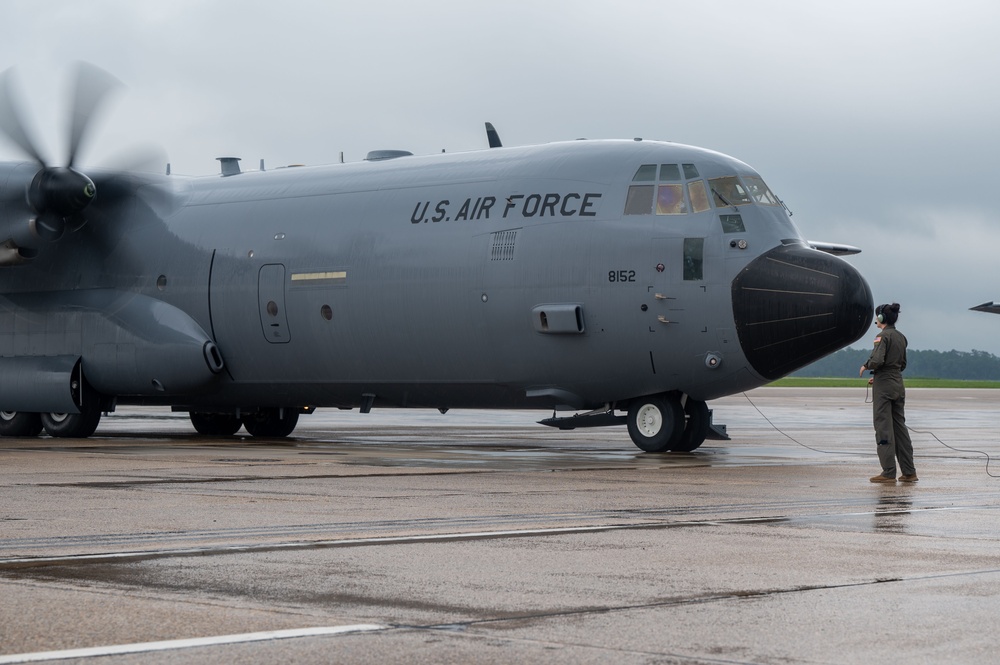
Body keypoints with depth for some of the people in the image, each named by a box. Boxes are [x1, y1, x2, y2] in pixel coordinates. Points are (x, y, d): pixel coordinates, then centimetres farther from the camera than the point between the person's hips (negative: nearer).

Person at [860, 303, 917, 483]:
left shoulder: (883, 336, -13)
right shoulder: (901, 337, 12)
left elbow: (877, 360, -25)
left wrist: (866, 366, -5)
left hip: (883, 386, -8)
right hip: (898, 383, 8)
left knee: (884, 428, -4)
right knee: (899, 426, 11)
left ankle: (889, 473, -5)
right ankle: (909, 472, 11)